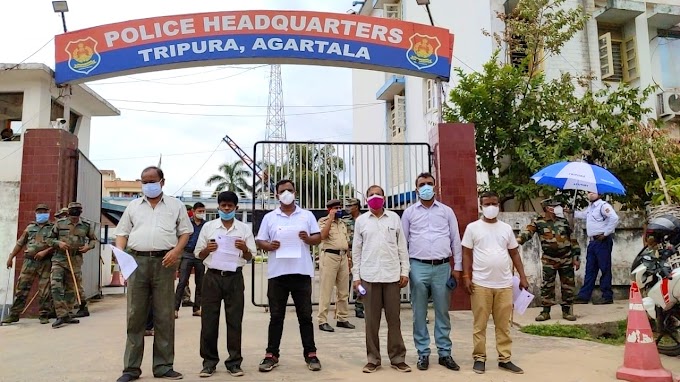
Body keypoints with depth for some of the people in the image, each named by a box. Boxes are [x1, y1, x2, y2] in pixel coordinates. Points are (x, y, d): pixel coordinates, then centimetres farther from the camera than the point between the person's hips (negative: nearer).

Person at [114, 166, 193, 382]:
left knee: (164, 316, 1)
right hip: (137, 261, 2)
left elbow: (185, 231, 8)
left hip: (164, 262, -2)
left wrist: (176, 250, -9)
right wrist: (120, 251, -4)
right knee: (135, 316, 3)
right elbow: (122, 232, 15)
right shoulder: (133, 206, 17)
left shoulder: (175, 205, 11)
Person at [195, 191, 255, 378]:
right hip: (212, 277, 0)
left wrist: (244, 249, -14)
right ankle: (209, 361, 16)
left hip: (234, 277, 0)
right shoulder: (208, 227, 6)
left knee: (234, 320, 4)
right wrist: (207, 249, -11)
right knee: (209, 320, 4)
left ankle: (234, 362, 14)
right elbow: (198, 255, 9)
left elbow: (249, 257, 7)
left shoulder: (244, 229, 5)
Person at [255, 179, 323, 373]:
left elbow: (318, 238, 7)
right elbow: (260, 241, 7)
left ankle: (310, 354, 15)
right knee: (276, 316, 7)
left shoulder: (307, 215, 8)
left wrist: (309, 238, -13)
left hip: (301, 272, 0)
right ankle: (271, 355, 15)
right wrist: (269, 245, -14)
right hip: (277, 273, 0)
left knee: (305, 315, 6)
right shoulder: (269, 217, 8)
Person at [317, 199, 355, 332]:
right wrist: (331, 218, -15)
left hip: (343, 257, 7)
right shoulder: (323, 221, 0)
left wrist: (348, 260, 17)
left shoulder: (342, 223, 20)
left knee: (343, 291, 9)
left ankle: (342, 319, 18)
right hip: (329, 256, -7)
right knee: (326, 290, -6)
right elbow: (322, 236, -19)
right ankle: (323, 321, -2)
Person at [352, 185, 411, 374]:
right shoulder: (361, 220, 6)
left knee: (394, 319, 6)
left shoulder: (394, 218, 7)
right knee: (372, 320, 6)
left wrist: (405, 271, 2)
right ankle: (373, 359, 16)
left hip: (392, 275, 0)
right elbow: (356, 250, 6)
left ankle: (397, 358, 17)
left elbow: (402, 246, 7)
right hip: (369, 276, 0)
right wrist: (356, 276, 2)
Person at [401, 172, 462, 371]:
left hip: (442, 267, 1)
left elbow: (455, 240, 9)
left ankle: (445, 353, 18)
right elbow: (402, 241, 8)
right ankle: (423, 353, 15)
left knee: (442, 312, 7)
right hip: (418, 267, 0)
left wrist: (457, 267, 4)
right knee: (419, 313, 5)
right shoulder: (409, 212, 6)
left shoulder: (447, 211, 8)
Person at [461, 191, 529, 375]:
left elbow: (514, 253, 14)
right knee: (480, 324, 4)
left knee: (503, 324, 8)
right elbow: (467, 254, 1)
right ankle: (479, 358, 14)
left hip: (504, 284, 3)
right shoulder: (473, 227, 1)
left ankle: (505, 358, 17)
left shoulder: (506, 228, 10)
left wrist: (523, 277, 8)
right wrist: (466, 277, -8)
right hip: (480, 284, -3)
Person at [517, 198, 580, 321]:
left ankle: (567, 310, 19)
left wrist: (576, 257, 5)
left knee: (568, 285, 7)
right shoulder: (538, 222, -4)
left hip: (567, 259, 3)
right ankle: (545, 311, 10)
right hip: (549, 260, -3)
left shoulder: (563, 221, 5)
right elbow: (527, 232, -20)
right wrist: (518, 240, -41)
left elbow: (573, 240, 9)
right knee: (547, 286, 1)